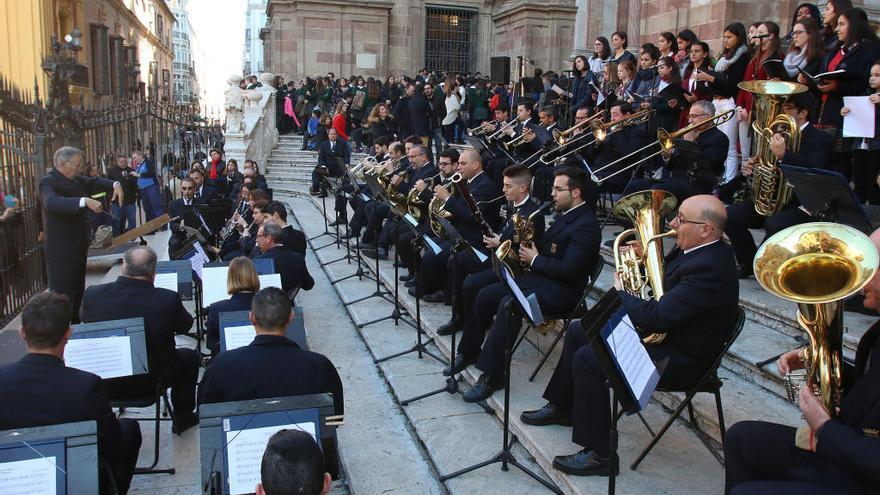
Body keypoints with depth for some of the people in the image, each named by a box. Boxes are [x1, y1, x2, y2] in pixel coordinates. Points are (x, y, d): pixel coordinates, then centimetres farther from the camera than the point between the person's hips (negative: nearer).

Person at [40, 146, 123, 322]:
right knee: (64, 295, -5)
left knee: (77, 293, 19)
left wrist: (115, 185, -1)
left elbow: (93, 182, 20)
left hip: (78, 246, 9)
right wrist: (85, 201, -48)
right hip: (61, 250, -9)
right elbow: (52, 202, -36)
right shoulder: (48, 182, -18)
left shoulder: (75, 179, 9)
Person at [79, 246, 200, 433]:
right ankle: (182, 417, 33)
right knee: (190, 356, 25)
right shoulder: (168, 299, -23)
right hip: (151, 382, -2)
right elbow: (185, 326, -2)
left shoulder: (92, 294, -15)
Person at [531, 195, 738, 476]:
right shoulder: (699, 249, 2)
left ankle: (599, 455, -10)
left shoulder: (709, 268, -29)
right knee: (578, 332, 12)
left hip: (681, 358, -11)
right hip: (664, 333, 11)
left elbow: (656, 317, -31)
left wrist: (620, 293, -14)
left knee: (587, 359, -23)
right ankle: (562, 407, 29)